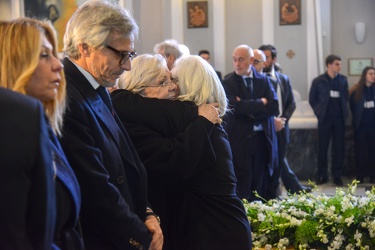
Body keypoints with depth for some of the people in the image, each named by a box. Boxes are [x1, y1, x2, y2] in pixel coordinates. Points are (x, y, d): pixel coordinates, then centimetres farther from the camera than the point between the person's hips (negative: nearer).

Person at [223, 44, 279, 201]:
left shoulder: (263, 80, 8)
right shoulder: (228, 83, -1)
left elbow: (274, 108, -3)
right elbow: (236, 107, -17)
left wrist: (250, 110, -12)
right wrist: (260, 103, -9)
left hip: (262, 139, 3)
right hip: (239, 140, -3)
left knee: (261, 187, 7)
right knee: (242, 190, -2)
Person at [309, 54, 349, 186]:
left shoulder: (343, 80, 4)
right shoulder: (318, 81, -3)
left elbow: (346, 97, 14)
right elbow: (312, 99, 4)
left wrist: (344, 111, 6)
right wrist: (319, 112, 1)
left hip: (339, 118, 2)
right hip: (325, 118, -2)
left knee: (339, 148, 3)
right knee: (322, 148, 4)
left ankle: (337, 176, 12)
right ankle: (322, 176, 13)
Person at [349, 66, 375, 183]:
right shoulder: (356, 90, -3)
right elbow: (352, 106, 5)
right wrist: (357, 119, 7)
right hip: (361, 125, -1)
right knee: (360, 151, 3)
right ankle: (360, 175, 9)